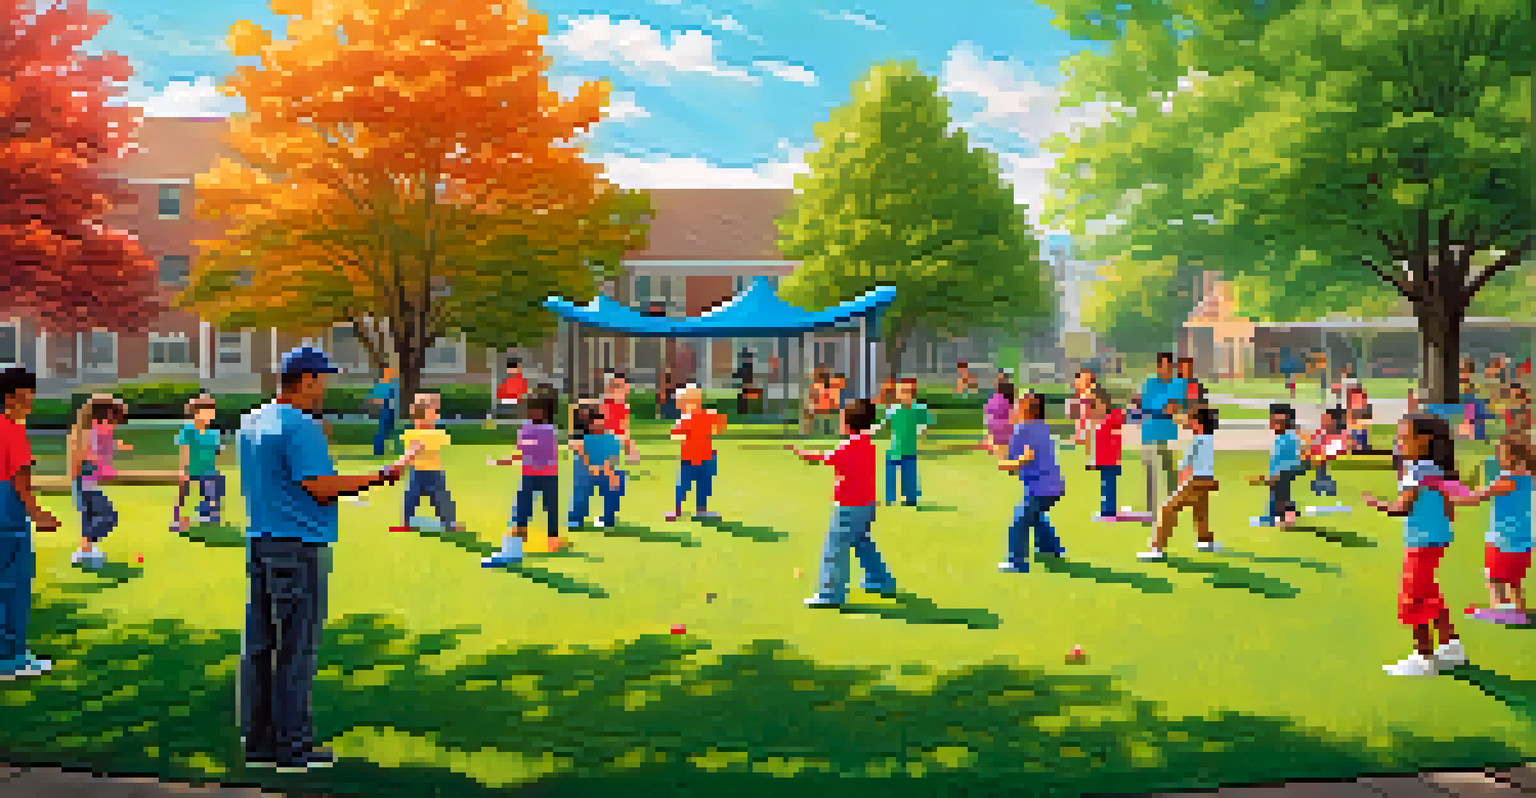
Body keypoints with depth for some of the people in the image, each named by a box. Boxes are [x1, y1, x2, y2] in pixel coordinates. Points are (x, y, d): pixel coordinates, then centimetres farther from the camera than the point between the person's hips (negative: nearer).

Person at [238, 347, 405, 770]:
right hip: (299, 545, -9)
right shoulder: (301, 426, -15)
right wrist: (381, 477, -13)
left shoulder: (252, 422, 14)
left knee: (258, 645, 11)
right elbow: (322, 488, -20)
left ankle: (257, 739, 18)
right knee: (296, 649, -3)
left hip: (259, 542, 9)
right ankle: (293, 745, 2)